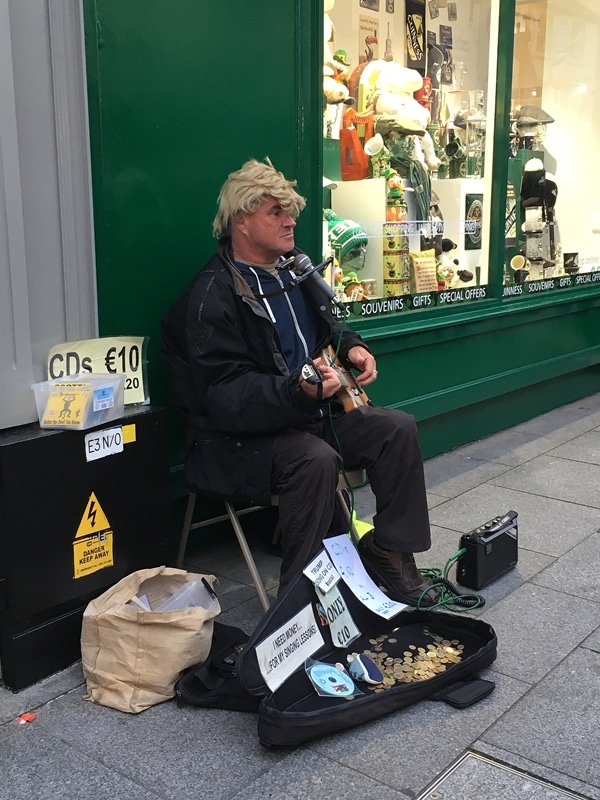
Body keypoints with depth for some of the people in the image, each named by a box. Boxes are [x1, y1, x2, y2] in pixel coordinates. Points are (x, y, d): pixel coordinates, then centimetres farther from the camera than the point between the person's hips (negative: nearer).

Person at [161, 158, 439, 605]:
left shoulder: (294, 269, 10)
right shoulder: (213, 296, -17)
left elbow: (327, 325, 28)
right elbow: (227, 393, -24)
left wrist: (351, 347, 5)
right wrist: (300, 391, -38)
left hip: (314, 413, 8)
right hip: (244, 436, -8)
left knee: (398, 428, -6)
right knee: (317, 459, -35)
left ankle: (389, 552, 8)